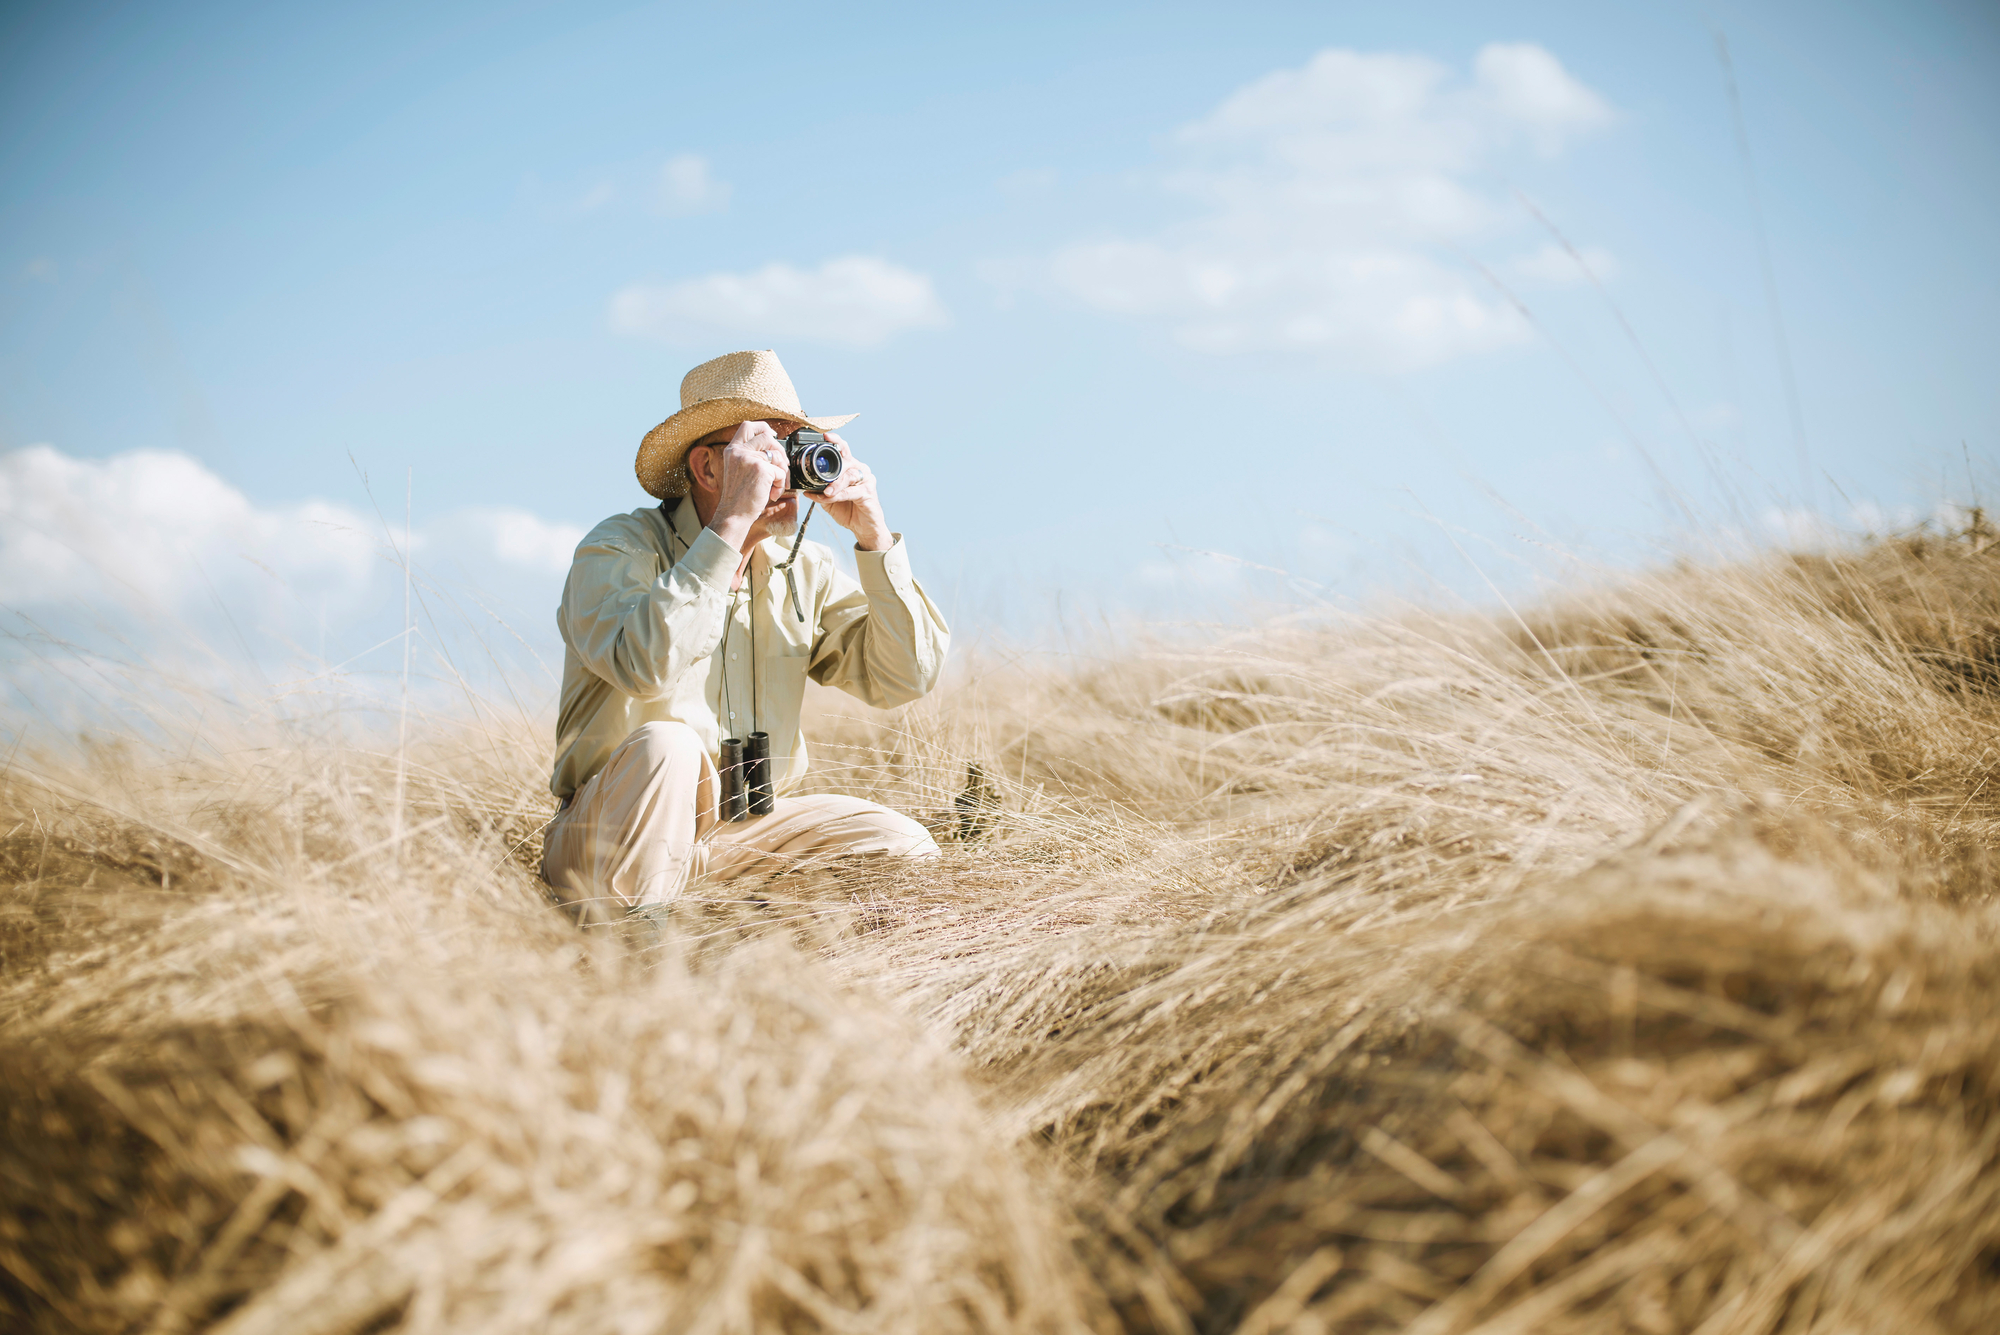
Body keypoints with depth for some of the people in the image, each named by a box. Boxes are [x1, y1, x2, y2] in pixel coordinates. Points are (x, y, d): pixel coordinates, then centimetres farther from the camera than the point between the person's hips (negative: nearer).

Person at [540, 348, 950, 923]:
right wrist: (731, 525, -31)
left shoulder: (803, 569, 5)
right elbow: (645, 666, -33)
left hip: (744, 827, 6)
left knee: (904, 845, -12)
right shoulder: (620, 549, -12)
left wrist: (873, 535, -10)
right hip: (608, 832, -5)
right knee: (665, 745, -36)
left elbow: (906, 677, -2)